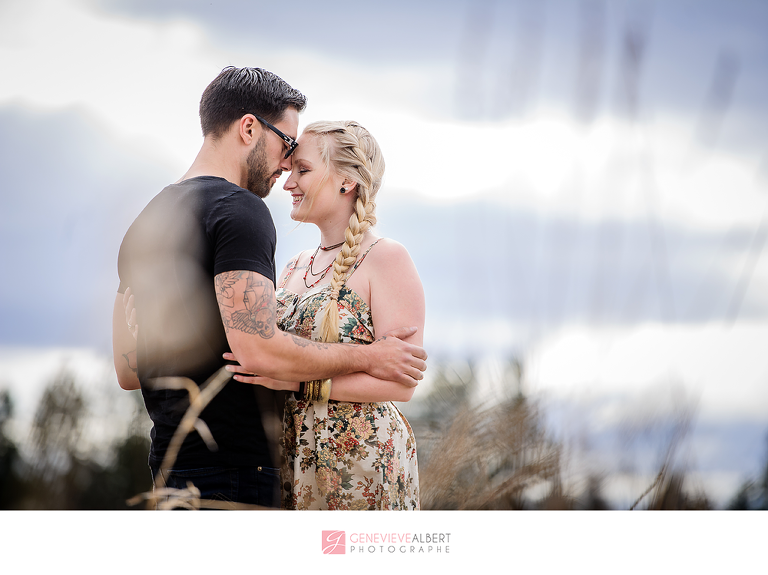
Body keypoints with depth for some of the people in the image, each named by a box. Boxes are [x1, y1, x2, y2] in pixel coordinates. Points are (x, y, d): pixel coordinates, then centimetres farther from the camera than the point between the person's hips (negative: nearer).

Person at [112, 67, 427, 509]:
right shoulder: (240, 211, -11)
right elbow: (259, 352, -21)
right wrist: (367, 357, -9)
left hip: (169, 462, 9)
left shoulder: (145, 221, 18)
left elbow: (128, 371, 18)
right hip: (233, 471, -9)